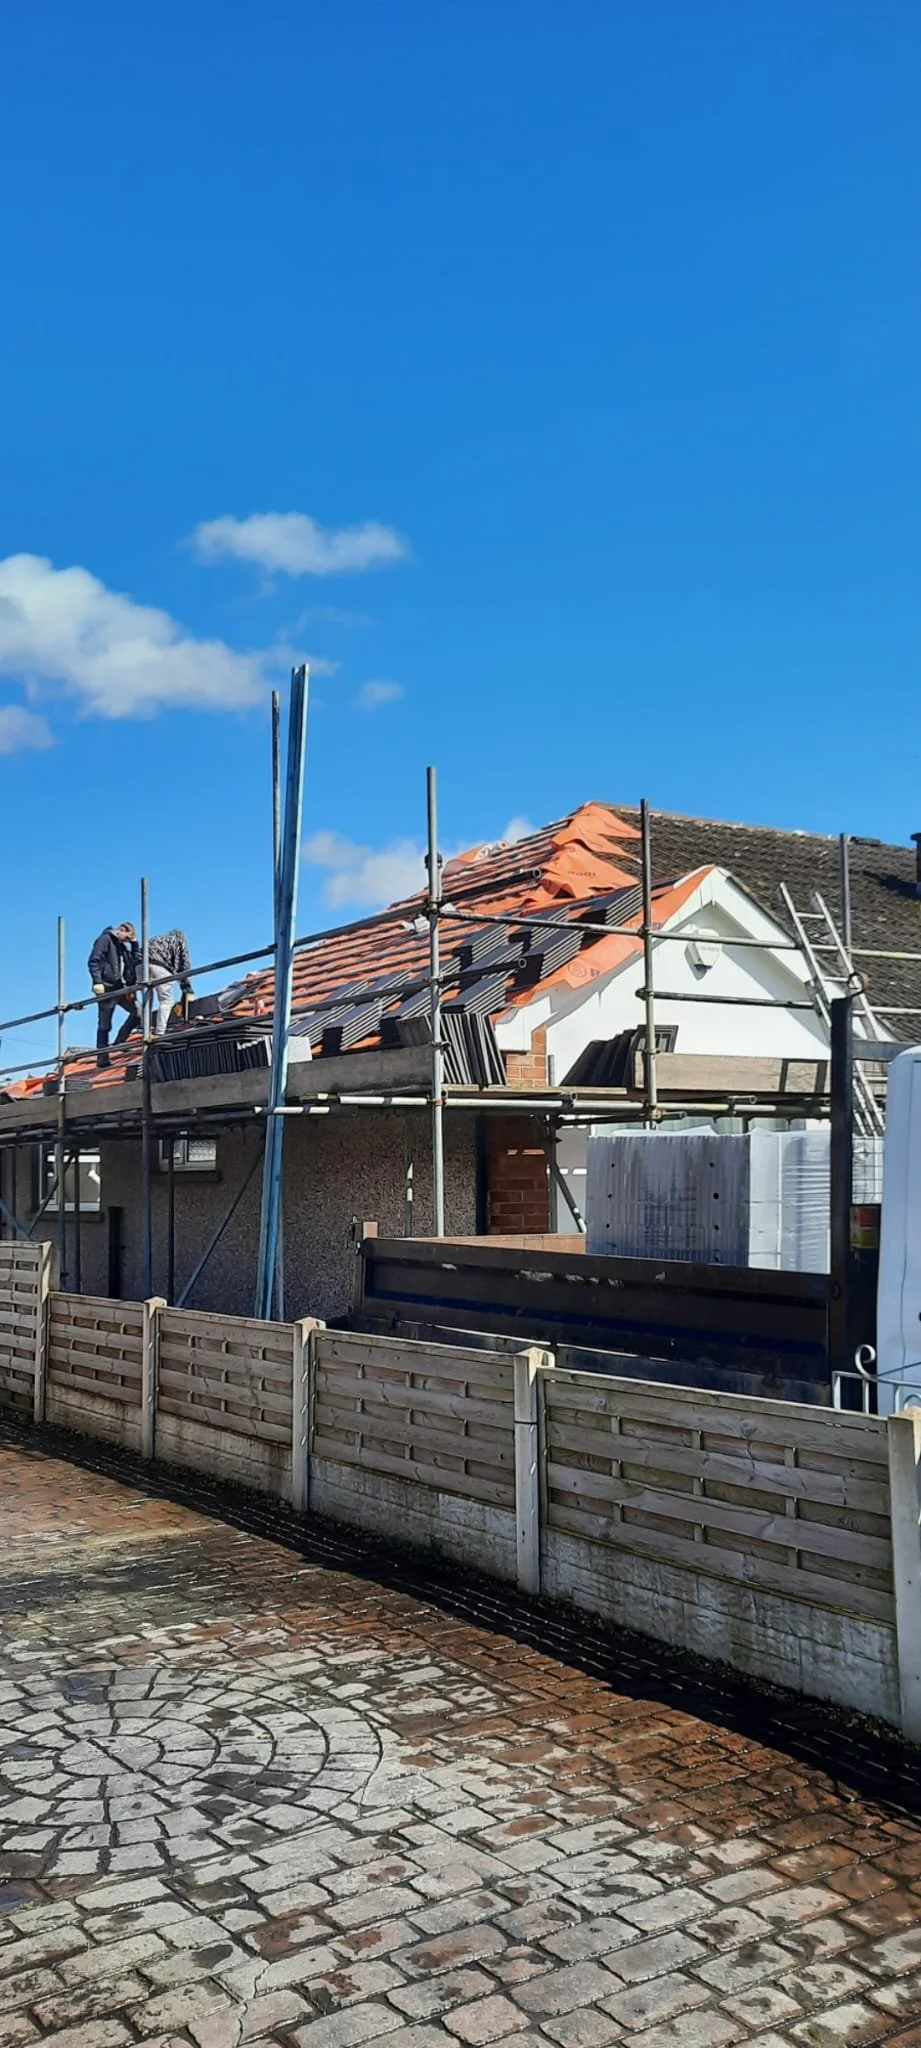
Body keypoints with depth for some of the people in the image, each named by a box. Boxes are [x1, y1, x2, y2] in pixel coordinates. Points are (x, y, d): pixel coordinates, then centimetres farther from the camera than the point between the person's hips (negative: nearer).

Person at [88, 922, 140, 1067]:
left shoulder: (122, 946, 21)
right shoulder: (105, 939, -3)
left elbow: (134, 962, 17)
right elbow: (93, 961, -12)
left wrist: (134, 943, 11)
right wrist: (97, 982, -21)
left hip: (120, 987, 8)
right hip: (107, 987, -8)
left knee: (137, 1012, 2)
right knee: (104, 1025, -3)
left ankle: (118, 1044, 9)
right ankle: (102, 1059, 2)